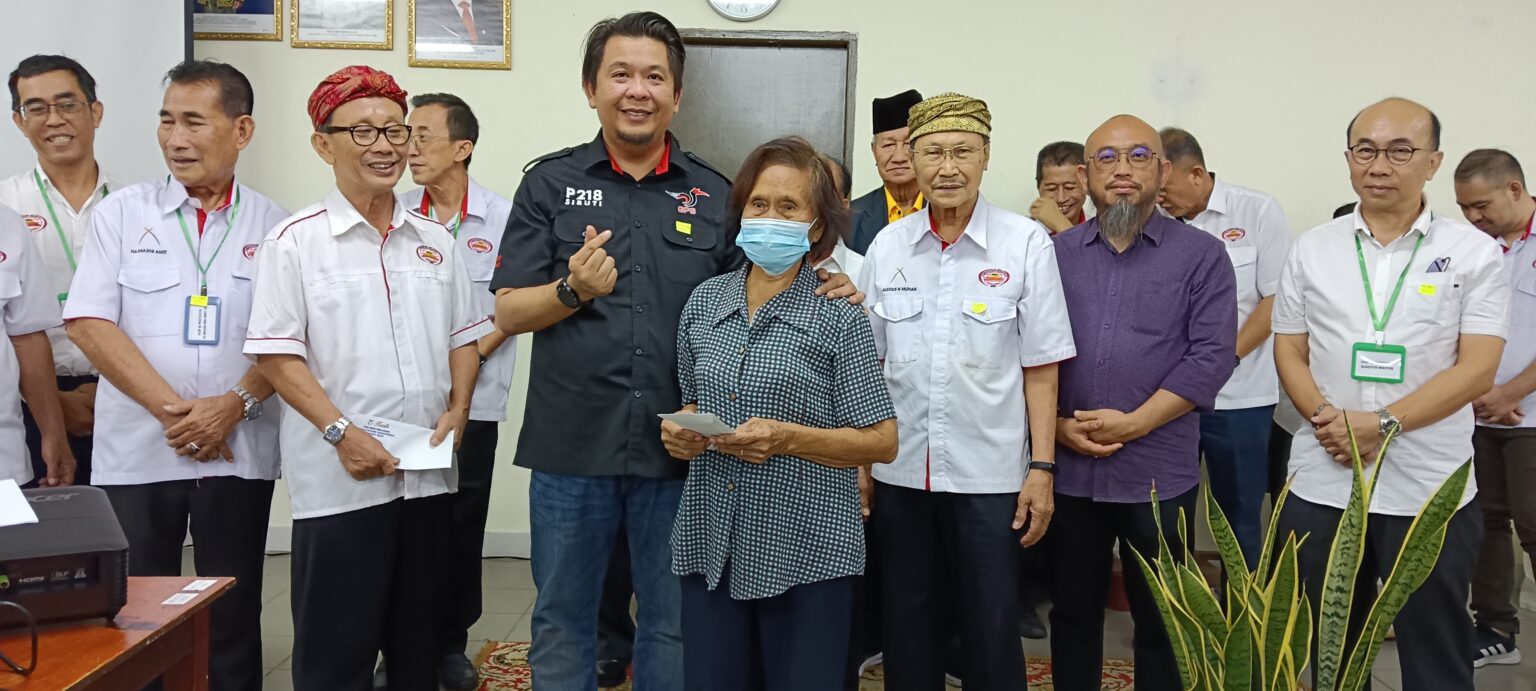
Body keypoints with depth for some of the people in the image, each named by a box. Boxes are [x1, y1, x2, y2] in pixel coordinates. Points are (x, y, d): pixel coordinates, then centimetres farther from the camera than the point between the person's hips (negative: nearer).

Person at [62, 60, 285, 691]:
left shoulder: (273, 225, 3)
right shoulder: (122, 213, 3)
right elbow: (88, 322, -4)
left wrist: (235, 404, -14)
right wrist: (171, 409, -12)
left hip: (239, 452, 0)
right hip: (137, 450, 0)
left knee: (233, 616, 8)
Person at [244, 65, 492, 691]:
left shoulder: (434, 240, 10)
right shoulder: (295, 240, -4)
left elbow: (463, 337, 15)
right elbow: (277, 355, -9)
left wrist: (457, 411, -1)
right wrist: (341, 432, -17)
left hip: (428, 472, 5)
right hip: (339, 479, -4)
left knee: (418, 638, 16)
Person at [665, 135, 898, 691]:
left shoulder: (838, 316, -6)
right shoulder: (705, 301, 7)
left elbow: (882, 442, -7)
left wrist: (788, 438, -20)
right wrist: (680, 430, -2)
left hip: (805, 551, -4)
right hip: (711, 545, 4)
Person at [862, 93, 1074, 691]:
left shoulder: (1026, 244, -6)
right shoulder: (886, 246, 2)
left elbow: (1040, 370, -4)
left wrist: (1042, 469, -6)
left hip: (991, 475, -2)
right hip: (900, 471, 3)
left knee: (991, 634, 7)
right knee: (907, 630, 14)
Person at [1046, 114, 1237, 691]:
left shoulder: (1201, 255, 1)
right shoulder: (1055, 253, 8)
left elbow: (1211, 355, -8)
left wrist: (1133, 423, -14)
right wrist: (1056, 425, -8)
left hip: (1158, 473, -2)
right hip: (1067, 469, 2)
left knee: (1161, 620, 9)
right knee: (1072, 611, 13)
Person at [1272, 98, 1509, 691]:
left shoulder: (1474, 253, -1)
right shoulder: (1311, 250, 6)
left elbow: (1477, 369, -8)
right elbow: (1289, 352, 7)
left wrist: (1383, 425, -18)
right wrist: (1325, 419, -12)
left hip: (1430, 491, -2)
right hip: (1321, 484, 2)